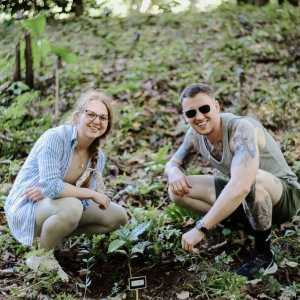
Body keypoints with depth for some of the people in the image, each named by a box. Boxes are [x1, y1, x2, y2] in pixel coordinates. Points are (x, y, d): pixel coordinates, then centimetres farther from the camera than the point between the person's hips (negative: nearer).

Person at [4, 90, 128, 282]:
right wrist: (93, 194, -24)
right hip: (26, 208, -7)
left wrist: (47, 192, -25)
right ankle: (41, 256, -10)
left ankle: (55, 235, 9)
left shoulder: (98, 157, -3)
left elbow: (86, 202, -9)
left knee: (118, 217, 1)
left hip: (52, 204, 7)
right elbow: (52, 186, -34)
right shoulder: (55, 138, -24)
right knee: (71, 206, -38)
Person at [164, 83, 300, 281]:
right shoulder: (195, 135, -8)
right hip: (246, 199, 7)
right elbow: (172, 163, 8)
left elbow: (242, 185, -46)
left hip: (284, 194, -7)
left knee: (251, 178, -42)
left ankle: (264, 257, -18)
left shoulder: (241, 129, -31)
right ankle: (249, 222, 2)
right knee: (177, 190, -7)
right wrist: (174, 172, -18)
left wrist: (201, 228, -45)